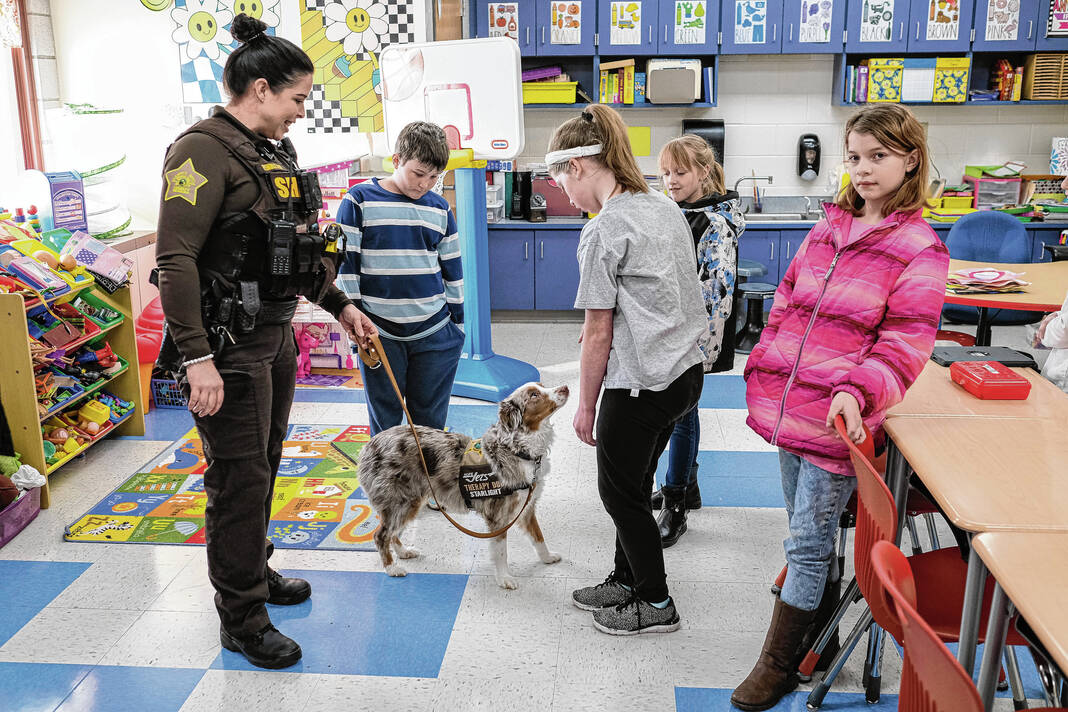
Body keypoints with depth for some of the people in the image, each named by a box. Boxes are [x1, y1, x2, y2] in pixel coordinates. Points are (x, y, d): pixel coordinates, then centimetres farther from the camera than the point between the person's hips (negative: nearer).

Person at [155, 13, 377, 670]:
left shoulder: (276, 152, 12)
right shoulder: (205, 151, -16)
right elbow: (176, 259, -22)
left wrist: (340, 304, 20)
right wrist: (196, 358, -26)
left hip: (275, 333, 9)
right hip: (229, 344, -9)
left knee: (263, 466, 20)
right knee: (240, 479, 1)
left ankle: (254, 570, 40)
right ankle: (241, 619, 16)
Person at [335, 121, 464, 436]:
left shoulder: (440, 208, 8)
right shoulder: (360, 200, -3)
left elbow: (452, 270, 14)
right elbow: (345, 264, -2)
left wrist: (457, 323, 13)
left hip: (435, 333, 3)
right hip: (379, 334, -2)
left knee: (430, 422, 10)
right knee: (384, 423, 7)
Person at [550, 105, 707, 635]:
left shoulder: (602, 232, -18)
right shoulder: (666, 208, 8)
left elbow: (599, 333, -15)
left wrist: (586, 404, -5)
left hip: (640, 383, -9)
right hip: (686, 371, 9)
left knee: (619, 491, 9)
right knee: (634, 483, 21)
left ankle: (656, 603, 23)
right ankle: (627, 580, 37)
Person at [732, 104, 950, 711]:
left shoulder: (919, 250, -8)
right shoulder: (828, 229, 11)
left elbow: (904, 346, -14)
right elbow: (788, 302, 18)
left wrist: (856, 391, -29)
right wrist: (763, 369, 11)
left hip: (837, 421, -6)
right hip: (789, 409, 6)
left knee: (809, 543, 1)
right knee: (810, 534, 18)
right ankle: (821, 640, 37)